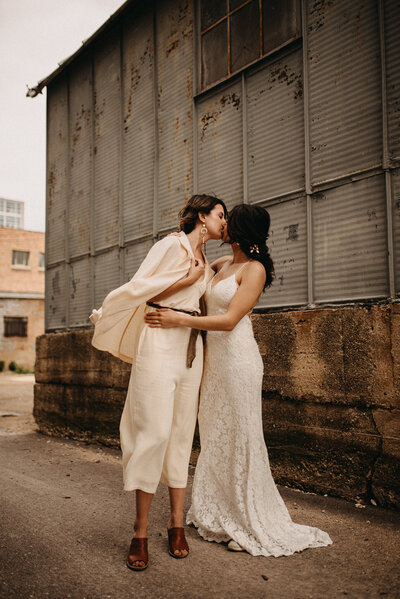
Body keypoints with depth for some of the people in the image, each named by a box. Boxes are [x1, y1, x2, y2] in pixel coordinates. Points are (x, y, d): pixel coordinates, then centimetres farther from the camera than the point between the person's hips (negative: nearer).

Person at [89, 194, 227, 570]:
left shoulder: (206, 264, 21)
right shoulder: (171, 245, -2)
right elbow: (140, 288, -10)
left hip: (191, 347, 8)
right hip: (161, 342, -7)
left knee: (182, 432, 5)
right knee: (155, 430, -12)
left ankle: (177, 522, 12)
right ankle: (140, 532, -4)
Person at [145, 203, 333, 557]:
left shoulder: (254, 269, -9)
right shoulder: (223, 264, 13)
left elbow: (230, 319, -18)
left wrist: (178, 320, -20)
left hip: (237, 356, -8)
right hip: (213, 356, 8)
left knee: (239, 437, -2)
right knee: (214, 436, 13)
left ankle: (253, 524, 12)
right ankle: (218, 514, 27)